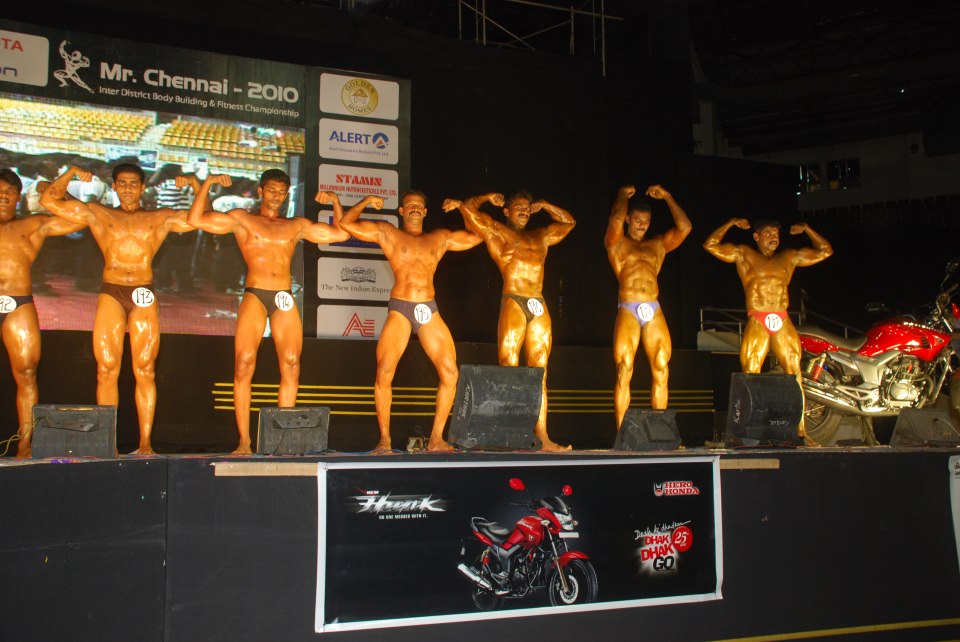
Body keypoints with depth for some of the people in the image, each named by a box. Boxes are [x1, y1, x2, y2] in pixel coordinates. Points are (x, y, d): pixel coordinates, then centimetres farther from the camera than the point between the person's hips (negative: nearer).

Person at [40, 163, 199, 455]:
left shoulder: (160, 218, 15)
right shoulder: (97, 213, 16)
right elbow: (49, 201, 14)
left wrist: (195, 185, 6)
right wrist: (70, 174, 8)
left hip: (144, 295, 0)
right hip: (110, 293, 0)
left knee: (145, 371, -3)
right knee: (106, 370, -4)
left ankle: (145, 442, -1)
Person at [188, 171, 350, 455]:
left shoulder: (297, 226, 20)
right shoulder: (241, 219, 13)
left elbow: (341, 233, 21)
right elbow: (196, 220, 4)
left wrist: (335, 202, 13)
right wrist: (207, 183, 1)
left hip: (285, 299, 3)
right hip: (254, 296, -2)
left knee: (291, 367, -6)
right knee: (244, 365, -12)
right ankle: (244, 441, -10)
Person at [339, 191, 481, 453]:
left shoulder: (440, 238, 20)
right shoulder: (387, 233, 12)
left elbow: (476, 237, 26)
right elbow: (345, 224, 8)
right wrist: (366, 202, 5)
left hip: (429, 311, 3)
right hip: (399, 309, -3)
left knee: (450, 373, -7)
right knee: (384, 374, -13)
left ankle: (436, 438, 2)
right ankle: (384, 439, -1)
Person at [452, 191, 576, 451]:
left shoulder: (540, 236, 26)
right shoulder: (496, 232, 12)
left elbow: (569, 222, 39)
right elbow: (467, 207, 6)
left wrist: (543, 205, 34)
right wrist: (488, 197, 21)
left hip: (539, 307, 5)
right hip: (513, 303, -5)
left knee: (539, 374, 1)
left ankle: (542, 436, 0)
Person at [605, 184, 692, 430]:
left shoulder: (658, 245, 23)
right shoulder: (616, 244, 13)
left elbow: (685, 227, 11)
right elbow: (615, 220, -7)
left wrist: (667, 197, 16)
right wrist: (623, 195, 10)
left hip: (654, 311, 4)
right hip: (628, 310, -3)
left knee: (661, 371, -5)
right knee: (624, 372, -10)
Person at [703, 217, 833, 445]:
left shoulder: (789, 257, 21)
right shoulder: (744, 254, 12)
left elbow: (825, 251, 26)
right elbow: (710, 245, 4)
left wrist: (807, 229, 19)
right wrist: (730, 223, 3)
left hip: (783, 323, 3)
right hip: (757, 322, -3)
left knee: (795, 374, -2)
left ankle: (800, 430, -1)